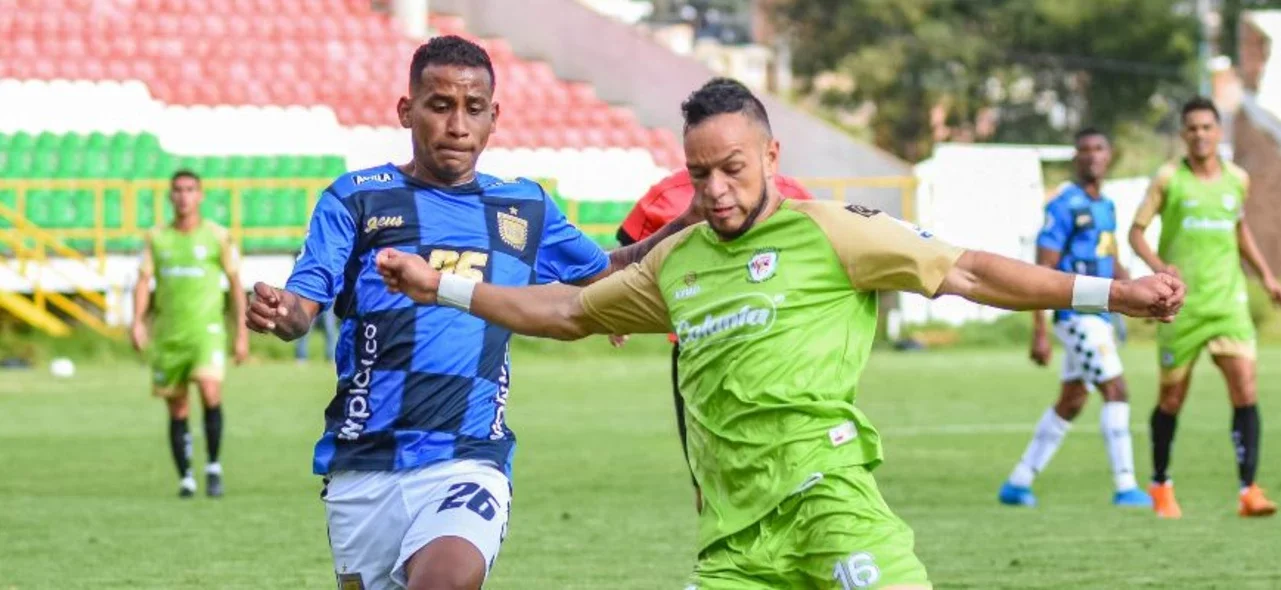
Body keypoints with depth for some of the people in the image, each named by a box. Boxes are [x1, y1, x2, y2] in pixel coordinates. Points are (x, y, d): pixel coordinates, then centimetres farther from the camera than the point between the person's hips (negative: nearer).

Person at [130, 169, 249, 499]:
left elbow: (235, 286, 7)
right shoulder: (156, 239, 9)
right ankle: (185, 478, 17)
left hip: (207, 328, -3)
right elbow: (144, 281, 4)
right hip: (167, 333, 3)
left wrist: (242, 334, 3)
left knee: (210, 391, -23)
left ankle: (214, 467, -9)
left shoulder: (218, 237, 4)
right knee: (177, 411, 5)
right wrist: (137, 321, -12)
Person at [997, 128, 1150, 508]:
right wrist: (1039, 332, -18)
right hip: (1077, 316, -9)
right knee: (1115, 391, -13)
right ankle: (1125, 487, -12)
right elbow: (1043, 272, -14)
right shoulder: (1065, 207, -12)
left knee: (1071, 403, 13)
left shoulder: (1106, 207, 15)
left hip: (1100, 316, 9)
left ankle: (1018, 483, 20)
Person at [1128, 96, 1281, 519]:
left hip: (1229, 302, 2)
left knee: (1246, 392, -13)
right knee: (1172, 399, 7)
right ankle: (1160, 486, 27)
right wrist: (1159, 266, -19)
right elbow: (1136, 231, -1)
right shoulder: (1169, 179, -4)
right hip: (1182, 306, -2)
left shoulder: (1237, 180, 7)